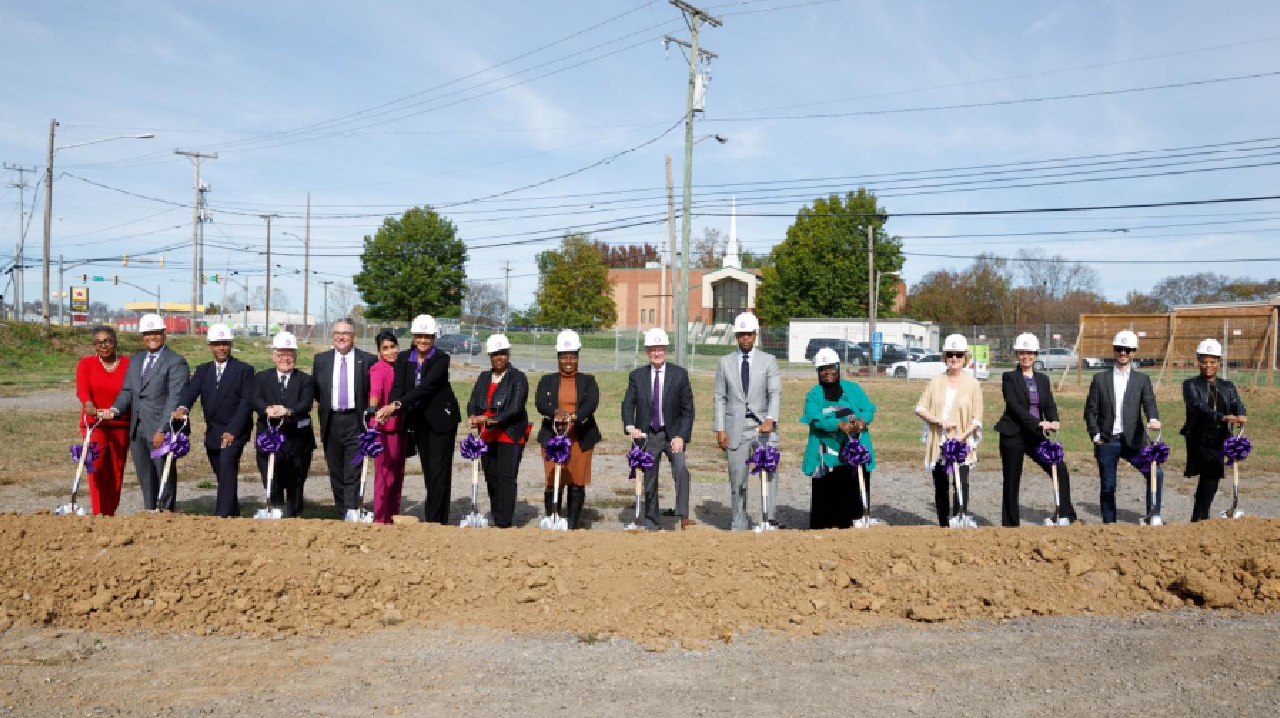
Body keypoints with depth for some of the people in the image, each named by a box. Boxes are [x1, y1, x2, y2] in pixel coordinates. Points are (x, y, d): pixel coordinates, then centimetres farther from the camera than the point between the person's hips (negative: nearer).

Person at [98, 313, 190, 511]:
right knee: (146, 479, 12)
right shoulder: (135, 360, 17)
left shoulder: (176, 362, -7)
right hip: (137, 430, 7)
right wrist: (115, 409, -8)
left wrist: (162, 430, -20)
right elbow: (127, 391, 13)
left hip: (160, 430, -7)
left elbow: (175, 398, -14)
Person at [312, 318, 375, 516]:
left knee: (353, 473, -9)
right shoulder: (321, 359, 8)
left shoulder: (368, 360, -1)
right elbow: (314, 390, 18)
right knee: (336, 473, 12)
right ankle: (341, 514, 23)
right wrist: (323, 404, 10)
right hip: (330, 423, 4)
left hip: (355, 423, -3)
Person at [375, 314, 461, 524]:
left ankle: (435, 521, -3)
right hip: (418, 420, 5)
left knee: (439, 470, -5)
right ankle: (434, 519, 16)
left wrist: (397, 404, -34)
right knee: (428, 470, 9)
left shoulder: (441, 359, -12)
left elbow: (427, 385, -25)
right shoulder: (404, 358, 2)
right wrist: (389, 409, -30)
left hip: (440, 418, -5)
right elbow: (398, 386, -10)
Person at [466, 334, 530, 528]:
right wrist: (473, 416, -15)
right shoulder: (483, 378, 16)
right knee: (491, 478, 9)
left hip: (510, 435, -6)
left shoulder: (518, 378, -3)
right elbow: (473, 402, 7)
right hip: (488, 437, 6)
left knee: (506, 477, -10)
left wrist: (492, 419, -23)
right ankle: (496, 519, 19)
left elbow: (516, 408, -14)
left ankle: (503, 523, -10)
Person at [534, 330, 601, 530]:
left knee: (577, 483, 2)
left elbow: (592, 403, -10)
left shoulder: (588, 381, 8)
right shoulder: (547, 381, 10)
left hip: (581, 440, 0)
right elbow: (540, 403, -7)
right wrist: (556, 412, -28)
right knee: (552, 483, -2)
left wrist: (574, 417, -29)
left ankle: (573, 525, 9)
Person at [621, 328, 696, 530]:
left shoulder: (679, 374, -2)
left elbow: (687, 409, -2)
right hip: (647, 435, 2)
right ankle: (651, 522, 22)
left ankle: (683, 516, -23)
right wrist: (630, 427, -19)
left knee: (681, 468, -25)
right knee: (649, 479, 8)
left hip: (673, 433, -2)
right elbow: (627, 404, 0)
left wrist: (681, 436, -12)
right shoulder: (637, 376, 2)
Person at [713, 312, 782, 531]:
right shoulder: (725, 362, 9)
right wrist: (719, 429, -1)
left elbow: (775, 393, -5)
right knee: (737, 479, 3)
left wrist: (770, 419, -22)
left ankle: (770, 518, -17)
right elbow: (719, 398, 8)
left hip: (763, 425, -1)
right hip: (736, 427, 1)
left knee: (769, 470, -18)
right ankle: (739, 526, 12)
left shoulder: (768, 361, 6)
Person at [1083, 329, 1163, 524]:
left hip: (1133, 441, 0)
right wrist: (1095, 434, -4)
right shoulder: (1100, 378, 6)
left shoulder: (1142, 380, 7)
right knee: (1107, 487, 6)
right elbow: (1090, 410, 6)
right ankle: (1108, 525, 16)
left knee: (1156, 473, -18)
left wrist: (1153, 419, -30)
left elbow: (1149, 403, -8)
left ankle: (1154, 516, -6)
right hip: (1107, 442, 0)